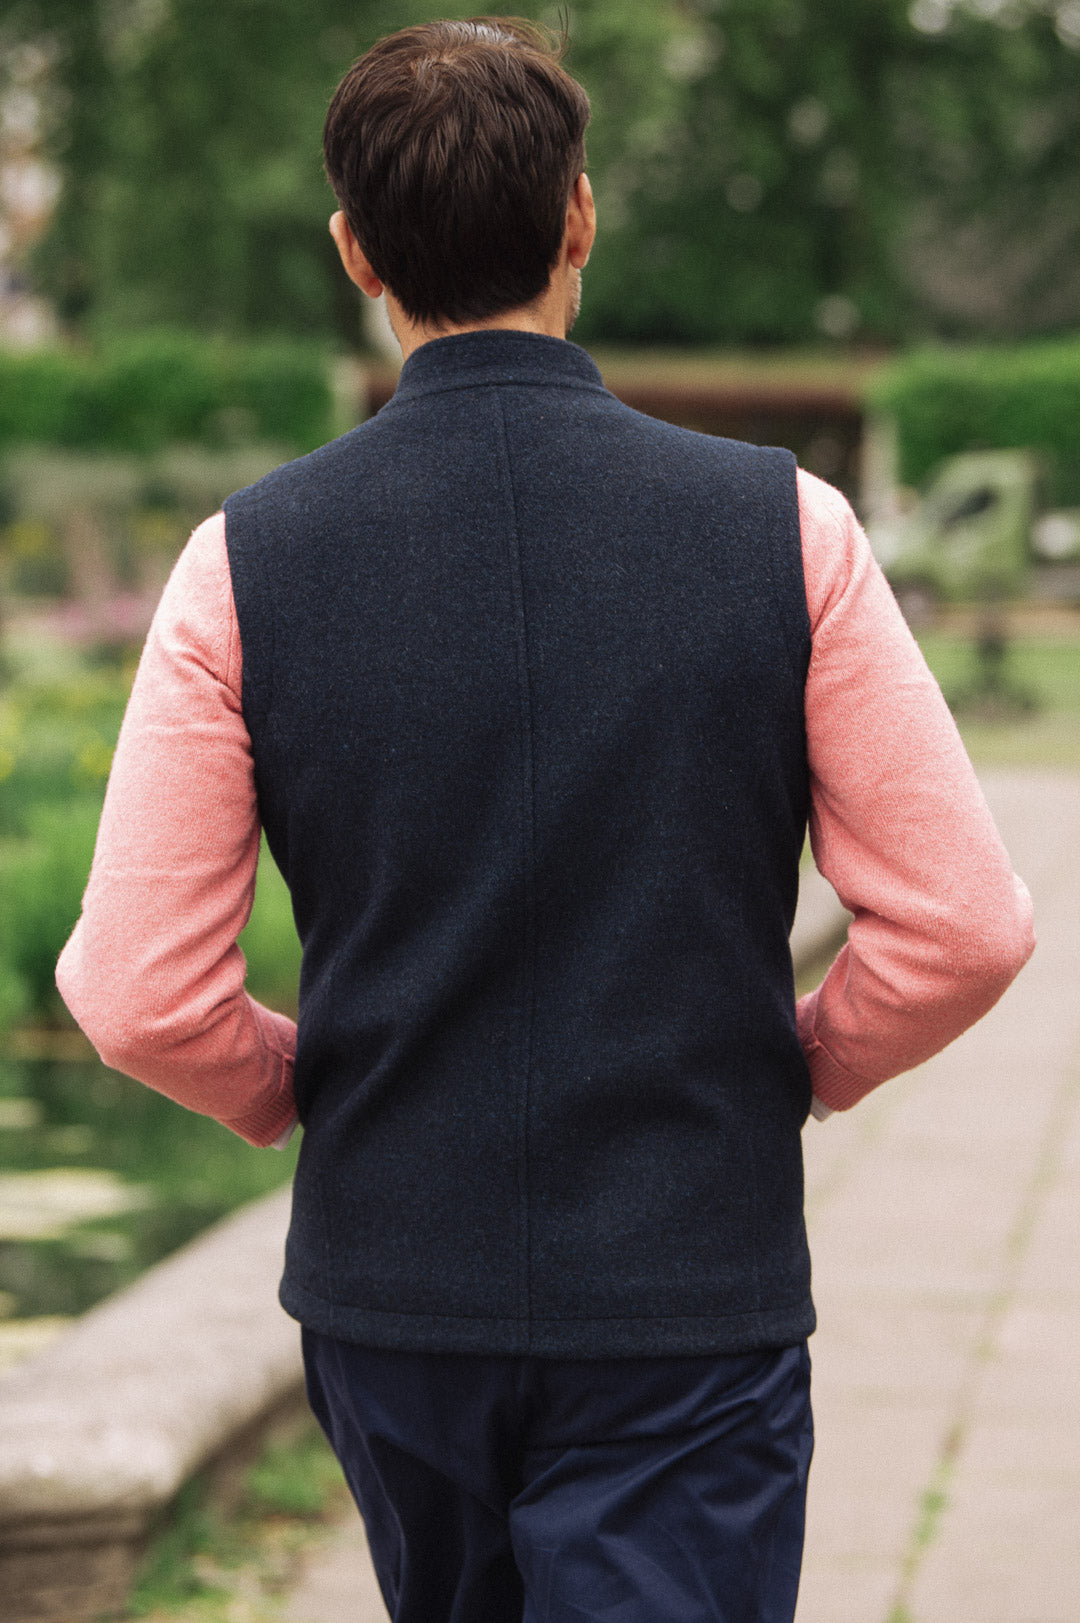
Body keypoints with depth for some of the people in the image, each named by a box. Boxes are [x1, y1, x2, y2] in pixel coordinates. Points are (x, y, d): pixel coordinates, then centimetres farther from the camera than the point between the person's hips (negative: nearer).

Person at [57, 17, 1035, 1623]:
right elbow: (963, 924, -8)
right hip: (690, 1308, -2)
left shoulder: (250, 558, -6)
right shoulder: (782, 528, -8)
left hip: (391, 1298, 3)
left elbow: (137, 992, -8)